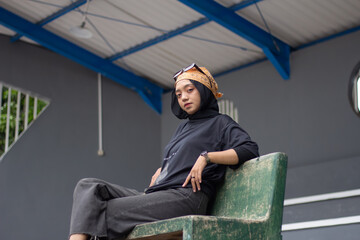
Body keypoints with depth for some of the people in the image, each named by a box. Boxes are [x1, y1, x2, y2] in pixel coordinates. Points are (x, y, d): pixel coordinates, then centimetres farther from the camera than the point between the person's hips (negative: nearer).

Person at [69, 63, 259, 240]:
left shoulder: (219, 123, 11)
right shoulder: (183, 127, 34)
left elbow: (250, 150, -5)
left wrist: (207, 156, -13)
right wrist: (159, 172, 16)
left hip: (185, 197, -8)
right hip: (156, 195, 9)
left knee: (106, 211, -22)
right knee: (88, 187, -9)